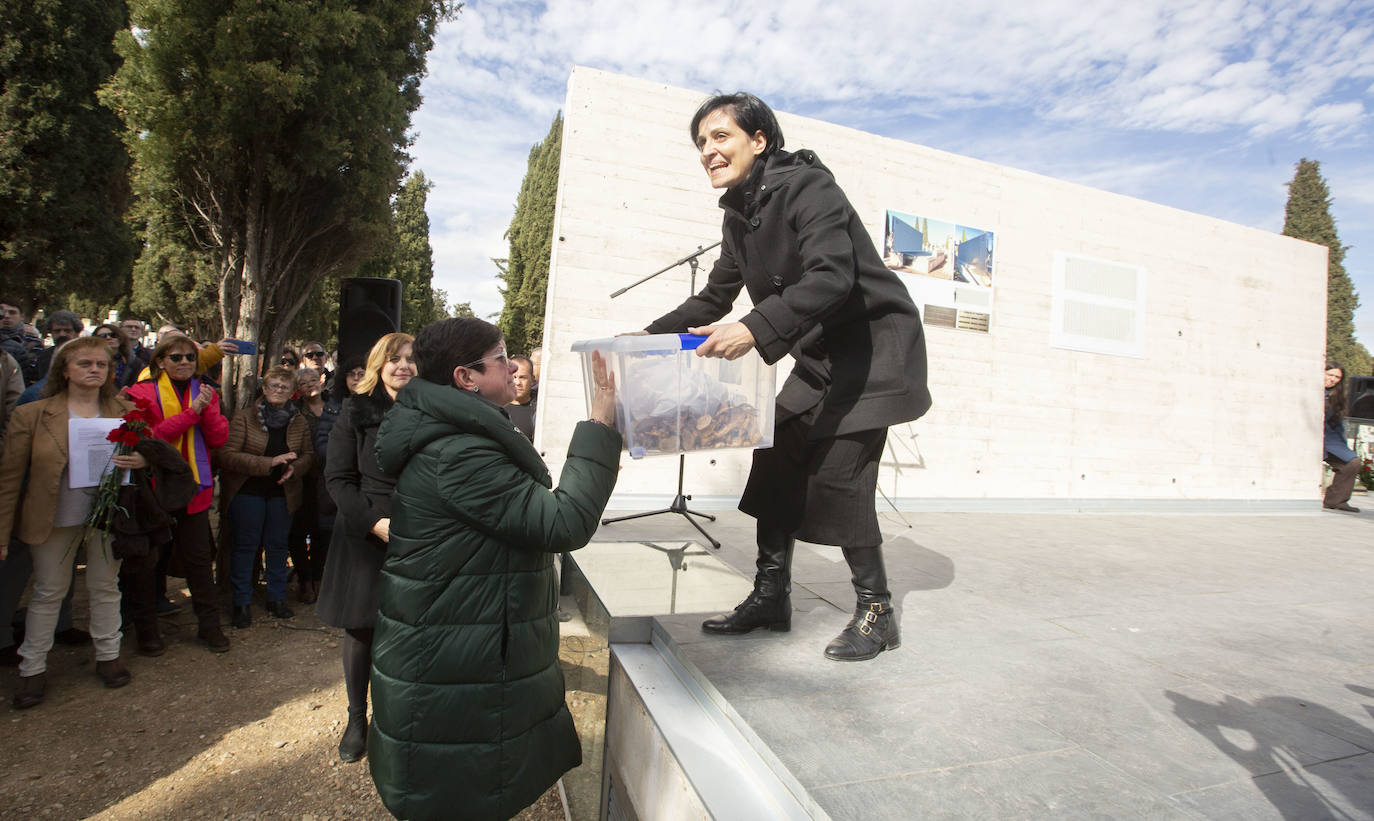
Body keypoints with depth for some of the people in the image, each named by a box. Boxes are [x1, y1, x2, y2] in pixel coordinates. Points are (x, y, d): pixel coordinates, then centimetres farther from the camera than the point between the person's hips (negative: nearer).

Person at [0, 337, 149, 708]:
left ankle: (108, 655, 29)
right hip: (54, 520, -1)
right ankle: (33, 668, 29)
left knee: (106, 586, 13)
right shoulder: (31, 415, -5)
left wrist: (142, 460, -18)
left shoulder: (126, 411, -1)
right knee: (48, 593, 12)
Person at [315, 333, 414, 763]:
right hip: (364, 534, 0)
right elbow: (338, 477, -1)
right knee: (360, 627, 11)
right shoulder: (356, 411, 1)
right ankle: (357, 718, 31)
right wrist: (375, 522, -13)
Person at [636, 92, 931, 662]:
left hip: (874, 346, -8)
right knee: (777, 455, 1)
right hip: (821, 355, 8)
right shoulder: (739, 214, 7)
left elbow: (832, 277, -34)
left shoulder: (806, 186, -18)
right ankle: (771, 595, 13)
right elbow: (714, 299, 10)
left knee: (838, 471, -13)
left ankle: (875, 611, 6)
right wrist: (653, 334, -1)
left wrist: (756, 329, -46)